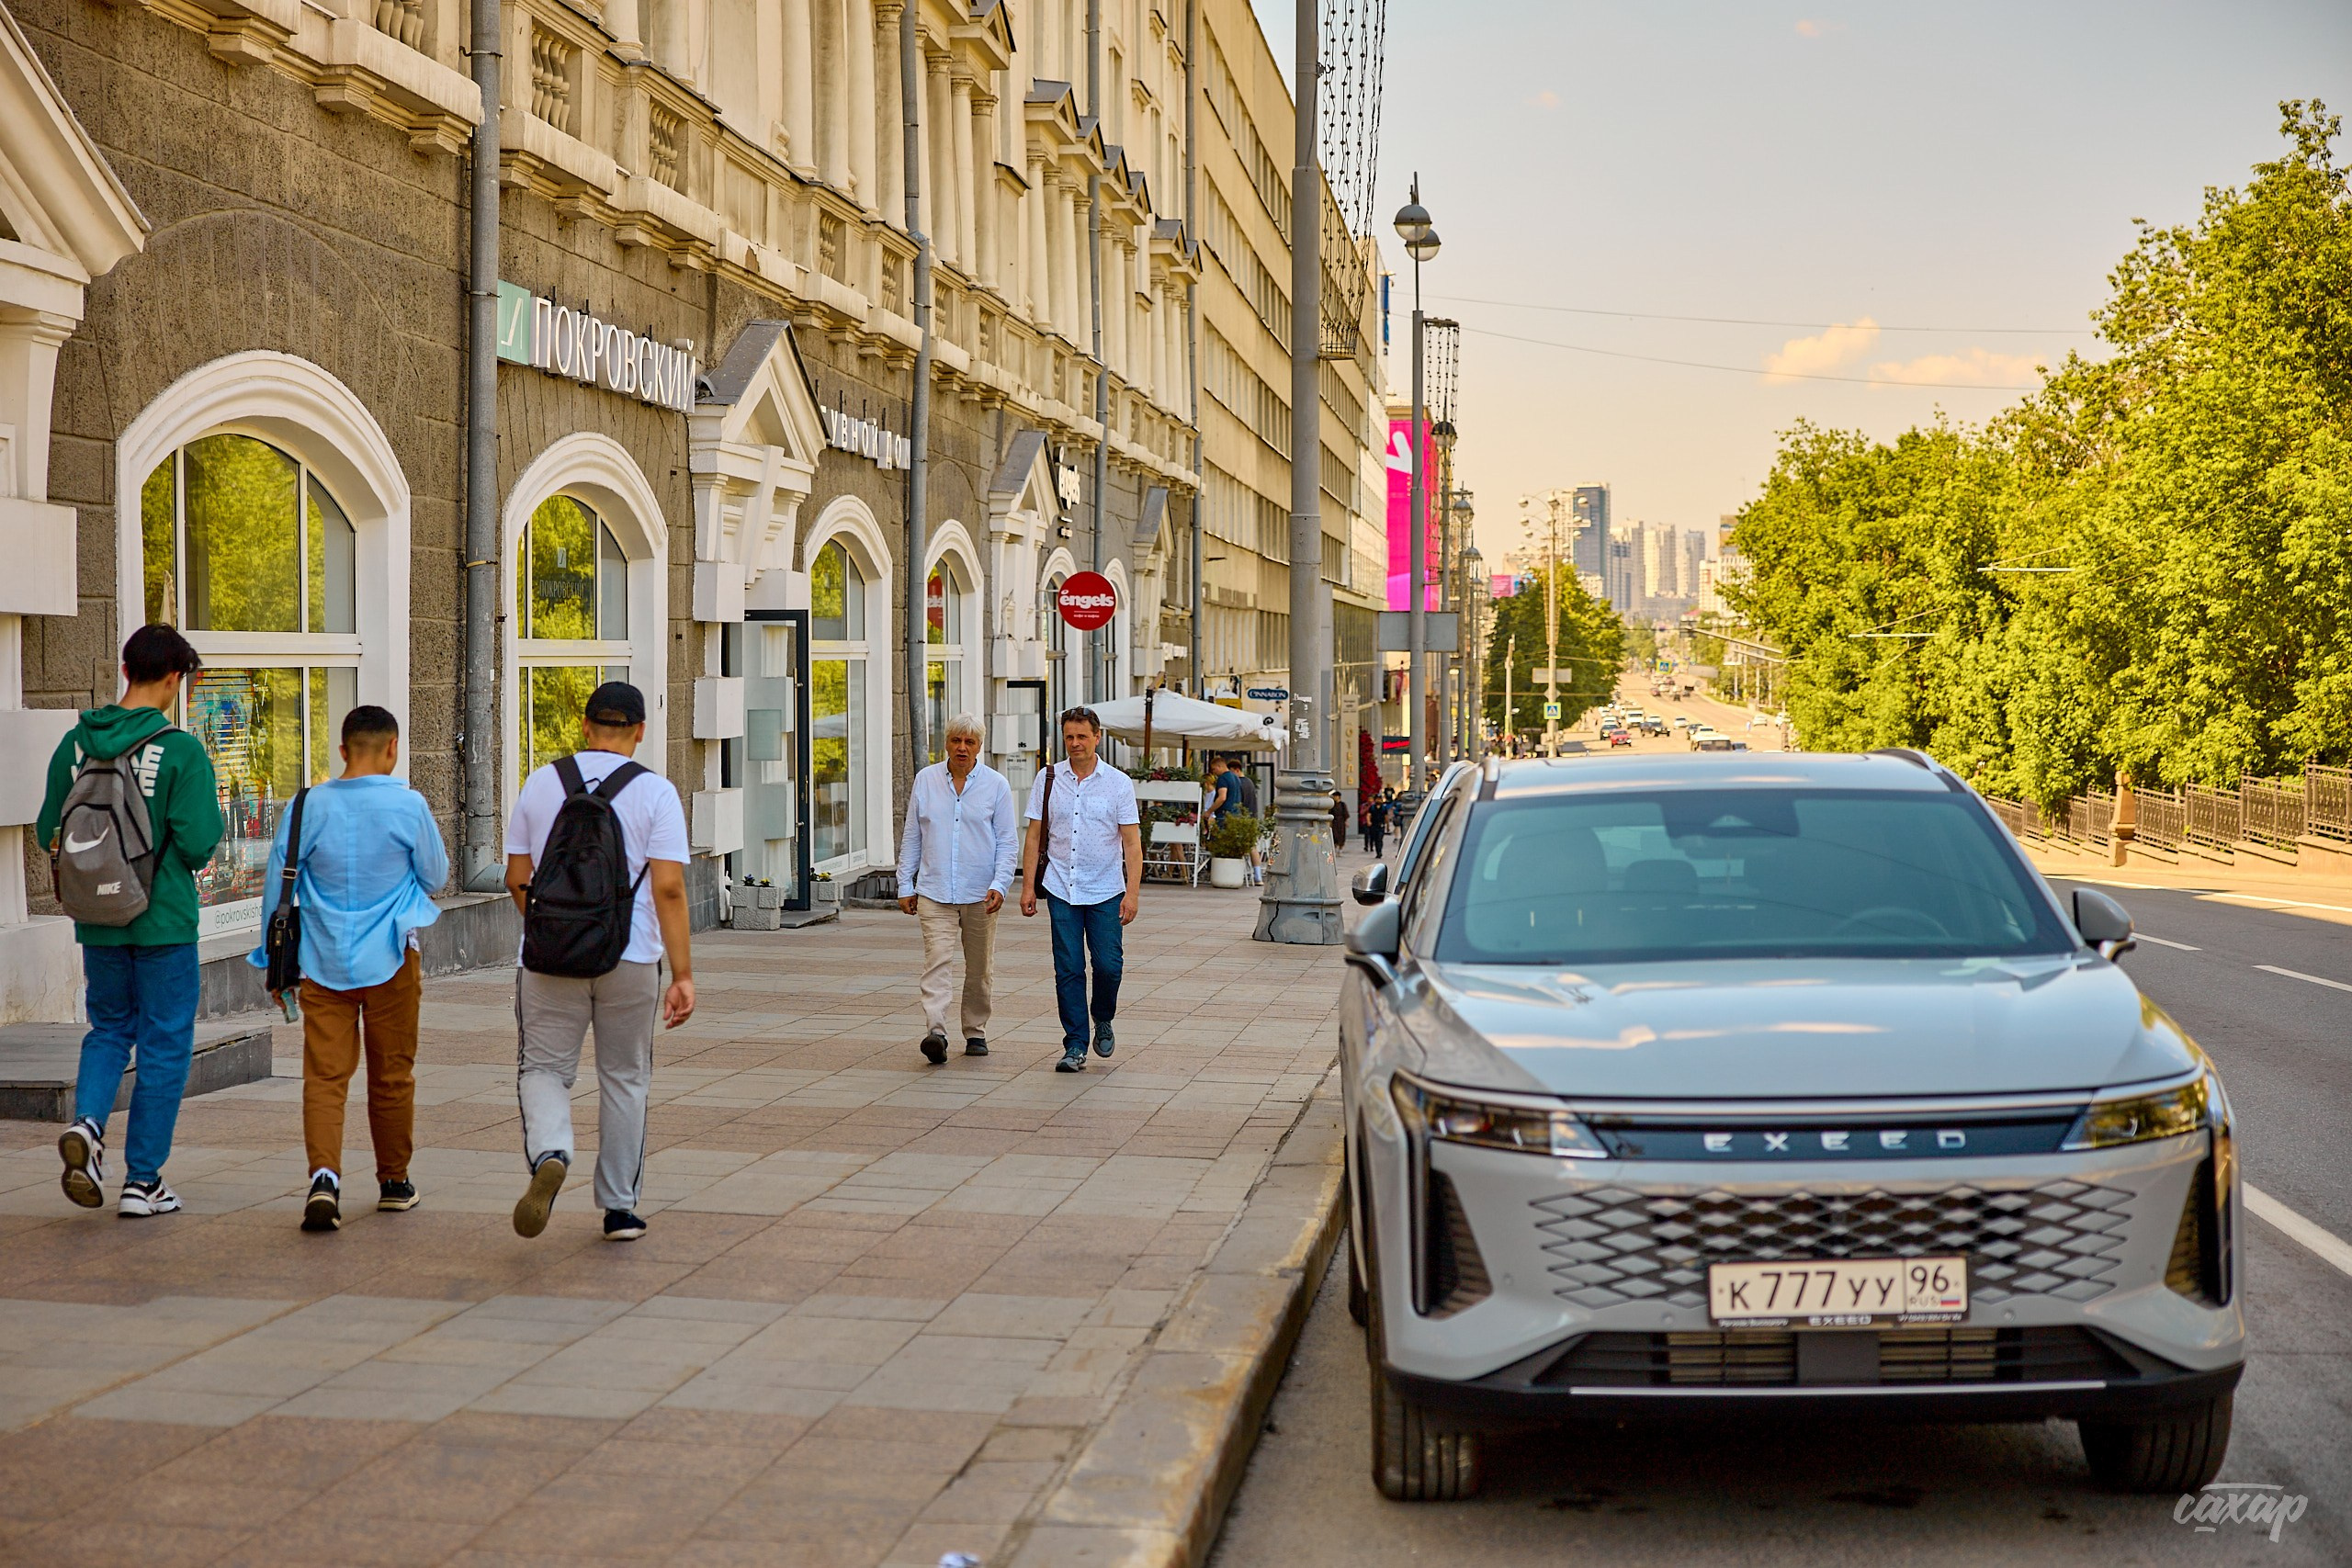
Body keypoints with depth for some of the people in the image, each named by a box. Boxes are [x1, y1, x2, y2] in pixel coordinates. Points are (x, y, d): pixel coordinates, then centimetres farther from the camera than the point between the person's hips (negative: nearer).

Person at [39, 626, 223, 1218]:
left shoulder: (75, 743, 1)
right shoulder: (181, 751, -15)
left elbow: (49, 833, 6)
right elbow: (198, 844, -19)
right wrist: (211, 813, 3)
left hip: (98, 922, 4)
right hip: (163, 920, -4)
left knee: (109, 1028, 21)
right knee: (164, 1046, 7)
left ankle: (87, 1124, -5)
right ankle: (142, 1181, 10)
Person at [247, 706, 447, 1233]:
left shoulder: (308, 807, -2)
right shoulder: (409, 806, -8)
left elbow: (276, 884, 4)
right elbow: (436, 877, 4)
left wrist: (273, 960, 15)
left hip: (323, 962, 1)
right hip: (389, 959, -1)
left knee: (324, 1076, -1)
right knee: (392, 1076, 12)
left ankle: (324, 1175, -21)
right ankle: (394, 1182, 24)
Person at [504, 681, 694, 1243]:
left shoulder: (541, 782, 4)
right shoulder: (655, 792, -4)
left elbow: (516, 876, 7)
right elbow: (669, 888, -12)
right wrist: (683, 975, -10)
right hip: (630, 959, -1)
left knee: (544, 1069, 9)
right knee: (624, 1079, 13)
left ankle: (549, 1154, -21)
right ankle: (619, 1208, 18)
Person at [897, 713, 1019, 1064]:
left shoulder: (996, 785, 2)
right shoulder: (926, 780, 7)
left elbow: (1008, 842, 1)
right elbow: (911, 837, 12)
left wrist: (1000, 885, -12)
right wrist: (905, 885, 8)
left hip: (980, 894, 0)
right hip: (934, 893, 0)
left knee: (980, 968, 9)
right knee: (937, 961, -14)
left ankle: (976, 1032, 23)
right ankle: (936, 1032, -24)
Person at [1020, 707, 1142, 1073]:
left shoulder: (1119, 783, 0)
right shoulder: (1048, 780, 4)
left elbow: (1132, 842, -2)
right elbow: (1034, 837, 7)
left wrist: (1132, 892, -10)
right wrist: (1028, 887, 1)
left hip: (1106, 891, -1)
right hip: (1061, 889, 1)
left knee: (1108, 965, -6)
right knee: (1068, 970, -1)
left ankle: (1103, 1020, 23)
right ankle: (1075, 1046, 6)